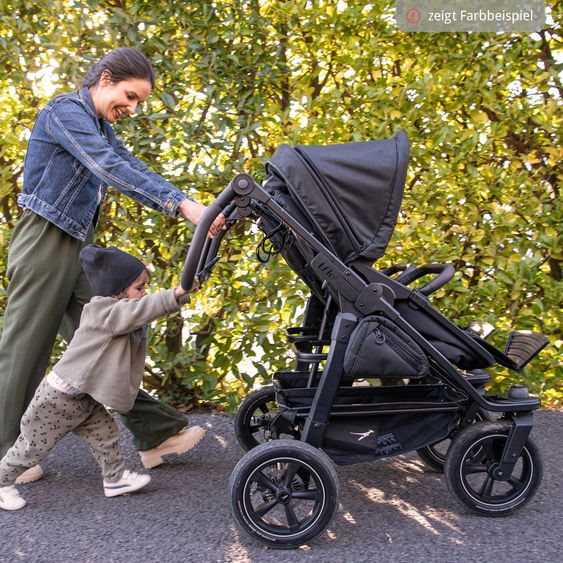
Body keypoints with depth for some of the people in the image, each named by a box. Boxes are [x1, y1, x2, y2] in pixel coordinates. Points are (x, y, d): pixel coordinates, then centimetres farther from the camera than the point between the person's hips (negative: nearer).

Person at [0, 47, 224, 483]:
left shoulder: (100, 128, 18)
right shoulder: (66, 112, -11)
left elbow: (135, 171, 8)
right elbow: (111, 168, -26)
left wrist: (195, 210, -6)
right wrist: (182, 204, -34)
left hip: (79, 247, 9)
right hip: (46, 243, -9)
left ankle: (156, 434, 8)